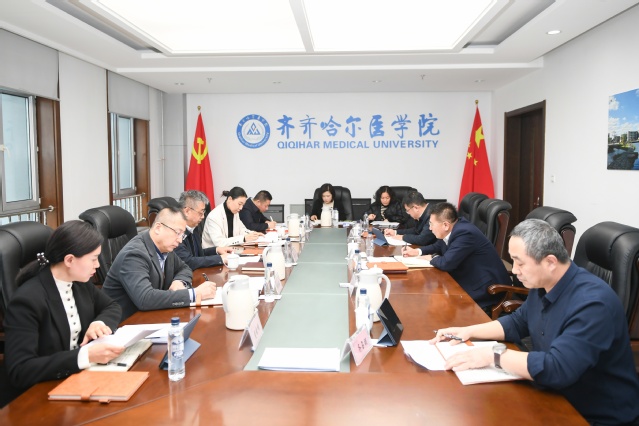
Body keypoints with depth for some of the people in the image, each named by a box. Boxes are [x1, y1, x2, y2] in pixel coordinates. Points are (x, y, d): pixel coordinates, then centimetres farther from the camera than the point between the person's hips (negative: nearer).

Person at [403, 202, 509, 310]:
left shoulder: (465, 233, -27)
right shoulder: (451, 230, 2)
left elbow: (447, 263, -29)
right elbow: (438, 246, 20)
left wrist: (432, 258, -8)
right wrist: (417, 251, 5)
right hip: (471, 279, 9)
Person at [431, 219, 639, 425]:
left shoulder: (593, 302, -29)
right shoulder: (542, 284, -2)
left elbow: (557, 369, -36)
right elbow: (518, 323, 14)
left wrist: (493, 356, -29)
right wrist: (469, 331, 3)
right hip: (555, 398, 7)